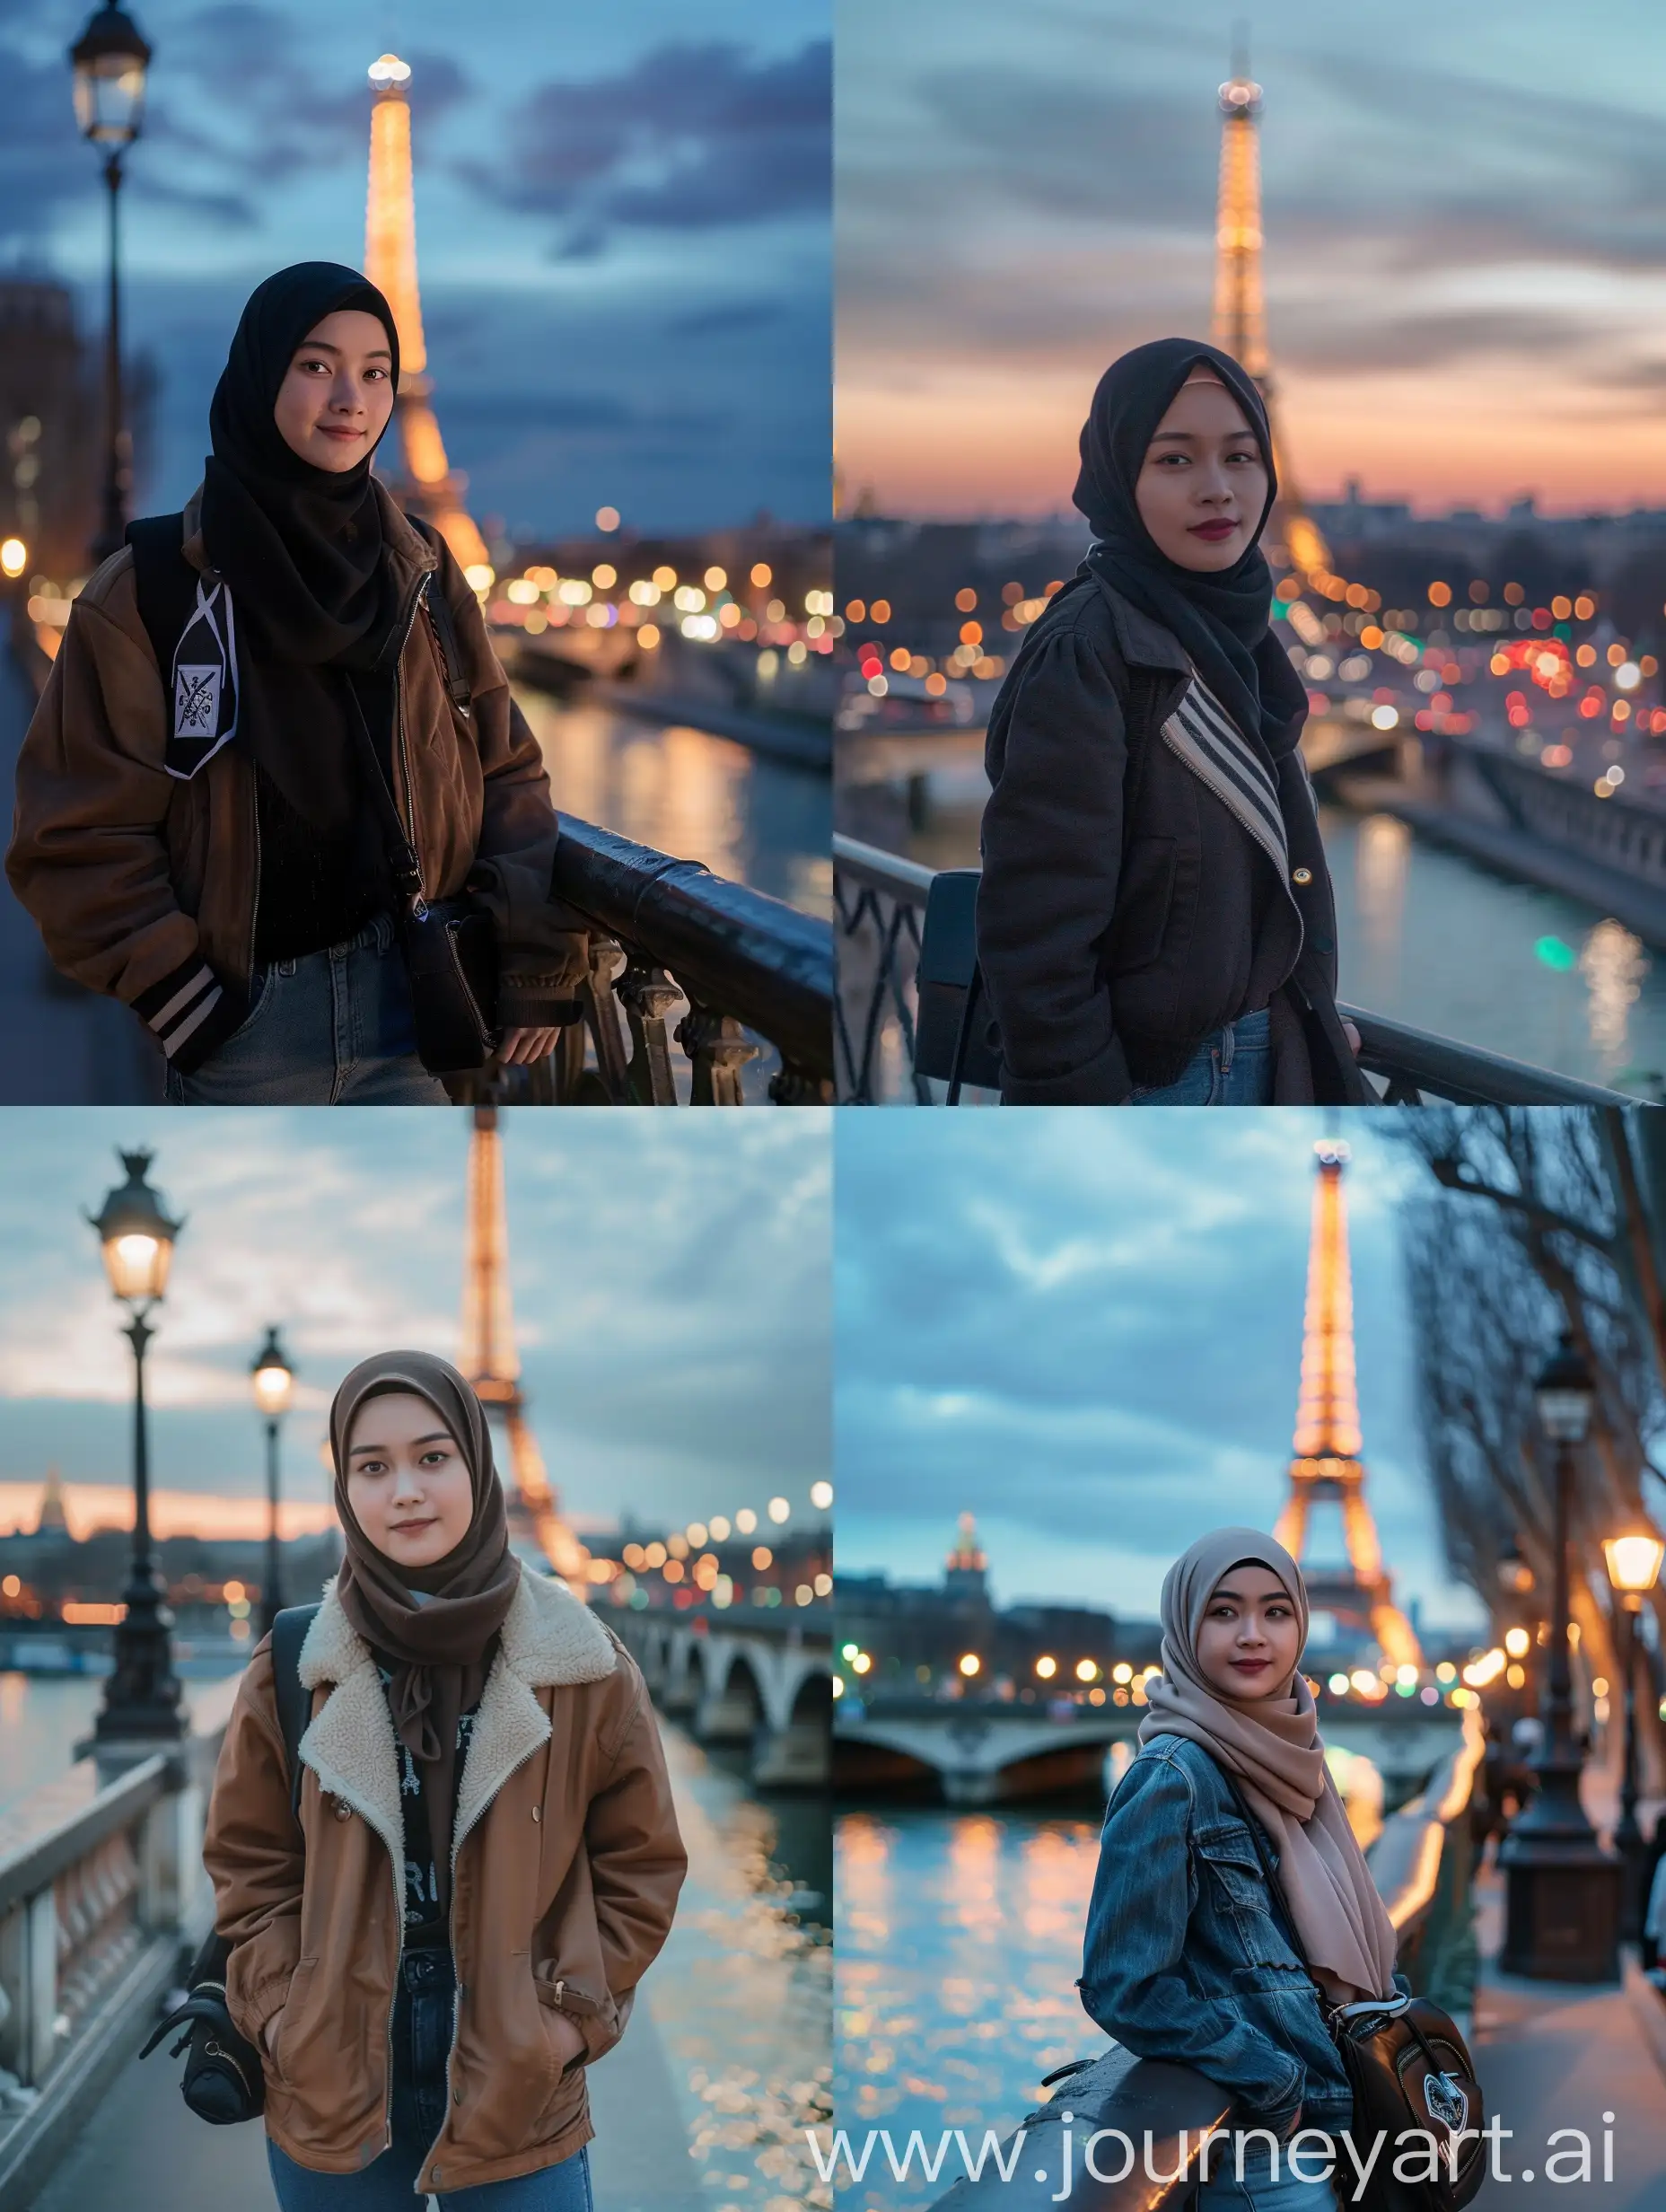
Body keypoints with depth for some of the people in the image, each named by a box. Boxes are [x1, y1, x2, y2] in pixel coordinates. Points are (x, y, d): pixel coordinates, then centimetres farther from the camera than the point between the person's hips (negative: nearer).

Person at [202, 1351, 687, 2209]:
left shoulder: (583, 1664, -3)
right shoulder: (294, 1666, -1)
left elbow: (640, 1863, 4)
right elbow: (249, 1862, 6)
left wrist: (573, 2015, -5)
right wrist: (280, 2017, -4)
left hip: (518, 2096, -1)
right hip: (331, 2093, 1)